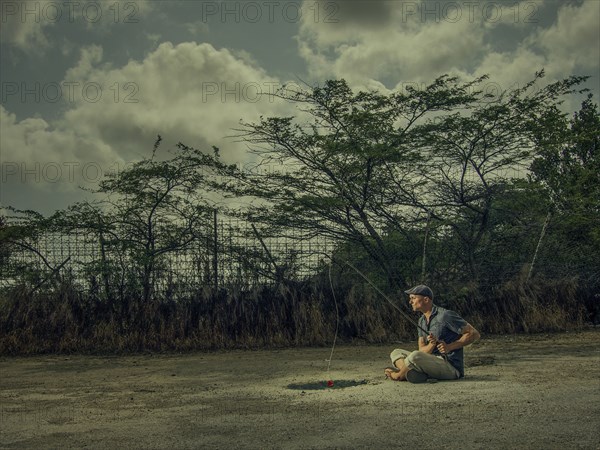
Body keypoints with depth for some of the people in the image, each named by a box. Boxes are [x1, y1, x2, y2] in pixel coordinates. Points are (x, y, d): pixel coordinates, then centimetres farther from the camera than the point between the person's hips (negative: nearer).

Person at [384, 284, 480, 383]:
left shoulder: (445, 315, -12)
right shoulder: (422, 320, 13)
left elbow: (474, 334, -12)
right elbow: (422, 350, 6)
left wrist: (449, 347, -18)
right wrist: (431, 345, -18)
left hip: (451, 367, -9)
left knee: (415, 356, -33)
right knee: (396, 353, 8)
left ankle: (399, 375, -4)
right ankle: (413, 374, -23)